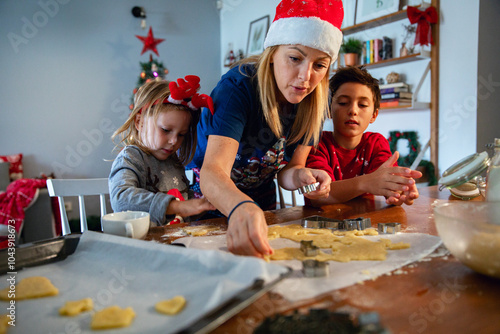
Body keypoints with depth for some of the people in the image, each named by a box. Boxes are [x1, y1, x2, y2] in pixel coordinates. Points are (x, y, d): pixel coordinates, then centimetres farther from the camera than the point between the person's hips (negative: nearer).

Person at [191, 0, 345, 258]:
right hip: (210, 199, -4)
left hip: (261, 201, 5)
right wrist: (240, 208, -62)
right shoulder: (238, 87, -30)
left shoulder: (313, 102, -14)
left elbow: (286, 170, -8)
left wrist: (300, 175, -31)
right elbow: (212, 172, -42)